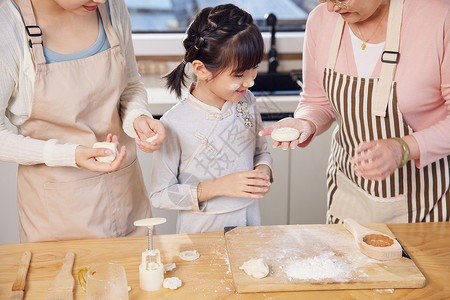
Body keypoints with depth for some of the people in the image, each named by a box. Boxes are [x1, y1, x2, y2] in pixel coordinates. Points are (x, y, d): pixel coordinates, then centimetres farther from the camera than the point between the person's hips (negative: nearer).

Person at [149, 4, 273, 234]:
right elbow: (159, 196, -16)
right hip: (201, 232, -4)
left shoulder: (246, 101, -6)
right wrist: (217, 187, -25)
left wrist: (263, 170, -12)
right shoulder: (175, 124, -22)